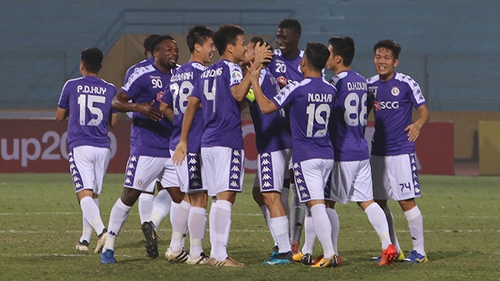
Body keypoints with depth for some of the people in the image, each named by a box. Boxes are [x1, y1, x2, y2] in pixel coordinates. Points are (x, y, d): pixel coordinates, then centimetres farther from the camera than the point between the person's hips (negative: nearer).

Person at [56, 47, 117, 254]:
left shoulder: (71, 86, 2)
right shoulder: (110, 90, 7)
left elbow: (59, 116, 13)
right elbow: (113, 122, 14)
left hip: (80, 147, -3)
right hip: (102, 148, 3)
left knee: (84, 194, -12)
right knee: (94, 195, 15)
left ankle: (101, 231, -33)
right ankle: (85, 240, 19)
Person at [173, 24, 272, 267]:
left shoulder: (206, 73, 18)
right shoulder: (231, 69, -5)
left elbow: (192, 105, 17)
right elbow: (238, 93, -23)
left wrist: (183, 141, 19)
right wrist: (255, 67, -20)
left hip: (208, 142, 8)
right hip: (228, 142, -8)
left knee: (218, 198, 12)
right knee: (226, 196, -11)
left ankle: (215, 253, 12)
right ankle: (219, 255, -16)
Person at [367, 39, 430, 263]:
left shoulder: (406, 84, -7)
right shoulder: (370, 85, 8)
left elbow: (424, 110, -6)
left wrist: (418, 124, -26)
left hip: (401, 150, -6)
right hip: (378, 150, 6)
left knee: (406, 201, -8)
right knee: (378, 202, 7)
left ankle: (419, 251, 0)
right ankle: (394, 250, 19)